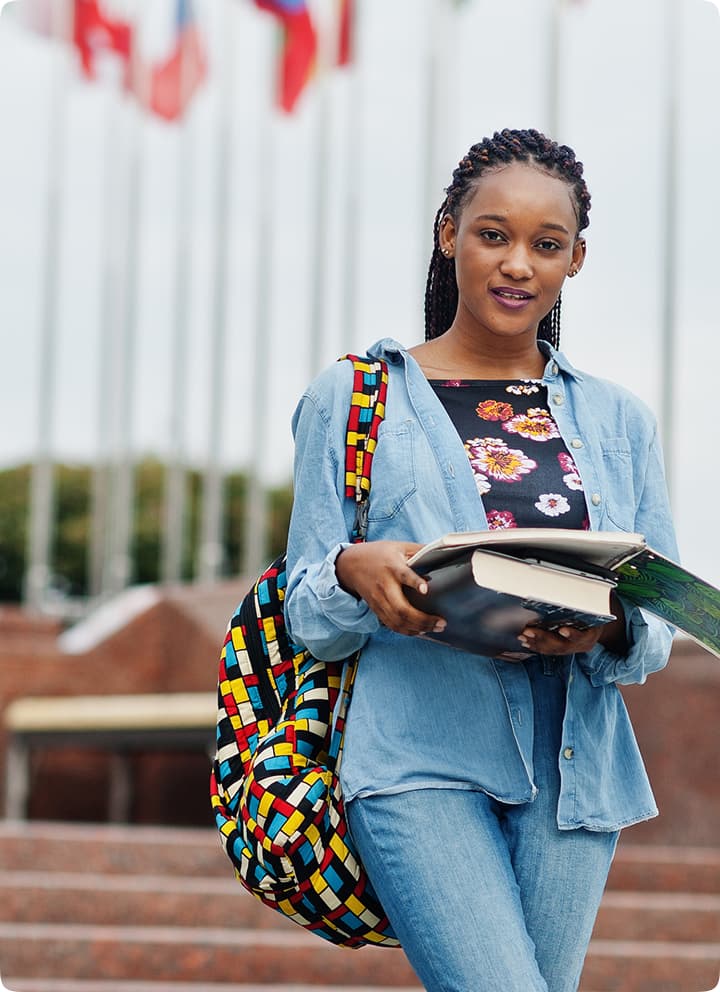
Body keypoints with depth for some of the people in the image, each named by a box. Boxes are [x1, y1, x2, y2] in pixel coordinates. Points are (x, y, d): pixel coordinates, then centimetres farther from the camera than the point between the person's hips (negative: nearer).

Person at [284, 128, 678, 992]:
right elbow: (308, 618, 7)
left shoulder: (617, 421, 16)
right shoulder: (350, 398, 8)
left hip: (574, 766, 4)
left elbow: (661, 626, 13)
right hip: (419, 761, -3)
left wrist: (608, 630, -10)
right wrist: (355, 572, -16)